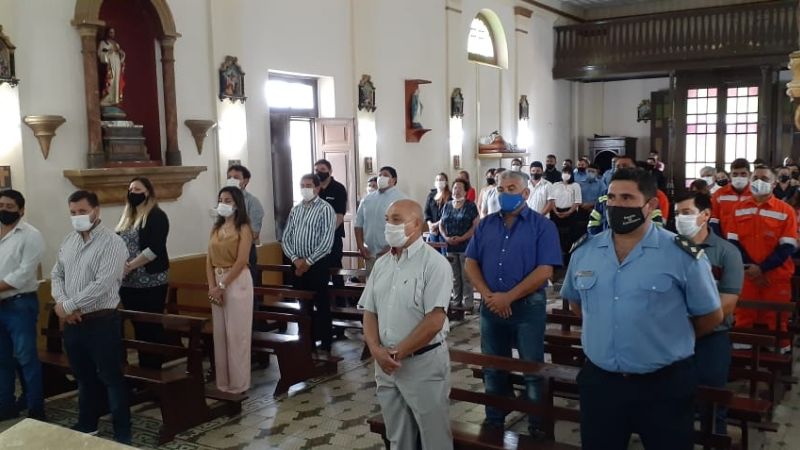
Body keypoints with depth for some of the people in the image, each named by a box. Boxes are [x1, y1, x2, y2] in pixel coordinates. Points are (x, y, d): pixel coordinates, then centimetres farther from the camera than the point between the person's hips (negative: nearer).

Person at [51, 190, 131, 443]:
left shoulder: (112, 243, -13)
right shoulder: (68, 242, 10)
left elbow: (102, 285, -21)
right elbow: (56, 275, 13)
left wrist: (67, 305, -16)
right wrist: (61, 303, -7)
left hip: (102, 322, -7)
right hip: (72, 322, 7)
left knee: (111, 378, 2)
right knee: (84, 377, 20)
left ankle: (122, 435, 11)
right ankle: (87, 425, 36)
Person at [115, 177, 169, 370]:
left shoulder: (157, 216, -6)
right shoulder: (127, 217, 16)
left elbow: (155, 248, -17)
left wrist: (131, 265, -17)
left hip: (151, 283, -7)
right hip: (128, 283, 7)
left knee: (152, 328, -2)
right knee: (138, 327, 13)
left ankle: (153, 370, 7)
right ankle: (143, 368, 22)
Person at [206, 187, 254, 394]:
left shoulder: (243, 229, -7)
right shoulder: (216, 228, 11)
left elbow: (241, 262, -15)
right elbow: (209, 260, 7)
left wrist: (222, 286, -16)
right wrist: (212, 286, -5)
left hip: (237, 282, -6)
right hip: (217, 283, 6)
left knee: (236, 333, -1)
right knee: (220, 333, 10)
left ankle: (238, 383, 10)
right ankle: (223, 382, 21)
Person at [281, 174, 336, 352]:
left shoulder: (325, 209, -7)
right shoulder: (295, 209, 11)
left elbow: (327, 241, -15)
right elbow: (285, 238, 8)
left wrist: (308, 261, -14)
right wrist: (295, 259, -7)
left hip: (318, 265, -5)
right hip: (298, 265, 5)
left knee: (321, 306, 2)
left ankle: (325, 345, 13)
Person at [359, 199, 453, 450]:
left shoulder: (434, 263, -13)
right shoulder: (381, 264, 8)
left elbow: (434, 322, -19)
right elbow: (369, 312, 9)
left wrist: (397, 353, -13)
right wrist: (376, 350, -8)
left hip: (424, 363, -6)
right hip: (385, 364, 6)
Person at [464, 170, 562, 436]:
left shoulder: (542, 226, -6)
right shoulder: (485, 225, 8)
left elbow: (545, 271, -14)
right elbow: (471, 263, 4)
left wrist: (508, 297, -18)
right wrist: (488, 295, -11)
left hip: (528, 306, -4)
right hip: (491, 306, 4)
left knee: (532, 370, 6)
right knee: (493, 369, 15)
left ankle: (538, 426, 22)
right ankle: (494, 422, 31)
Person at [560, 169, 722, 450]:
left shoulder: (684, 256, -10)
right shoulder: (583, 252, 2)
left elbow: (711, 316, 1)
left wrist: (670, 342, 8)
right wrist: (603, 330, 10)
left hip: (665, 386, -3)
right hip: (598, 380, 4)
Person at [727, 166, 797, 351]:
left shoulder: (785, 211, -3)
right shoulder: (739, 209, 5)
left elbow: (787, 247, -8)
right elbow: (733, 242, 2)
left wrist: (762, 268, -16)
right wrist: (749, 267, -11)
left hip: (776, 276, -2)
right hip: (745, 275, 2)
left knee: (776, 322, 6)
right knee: (744, 320, 9)